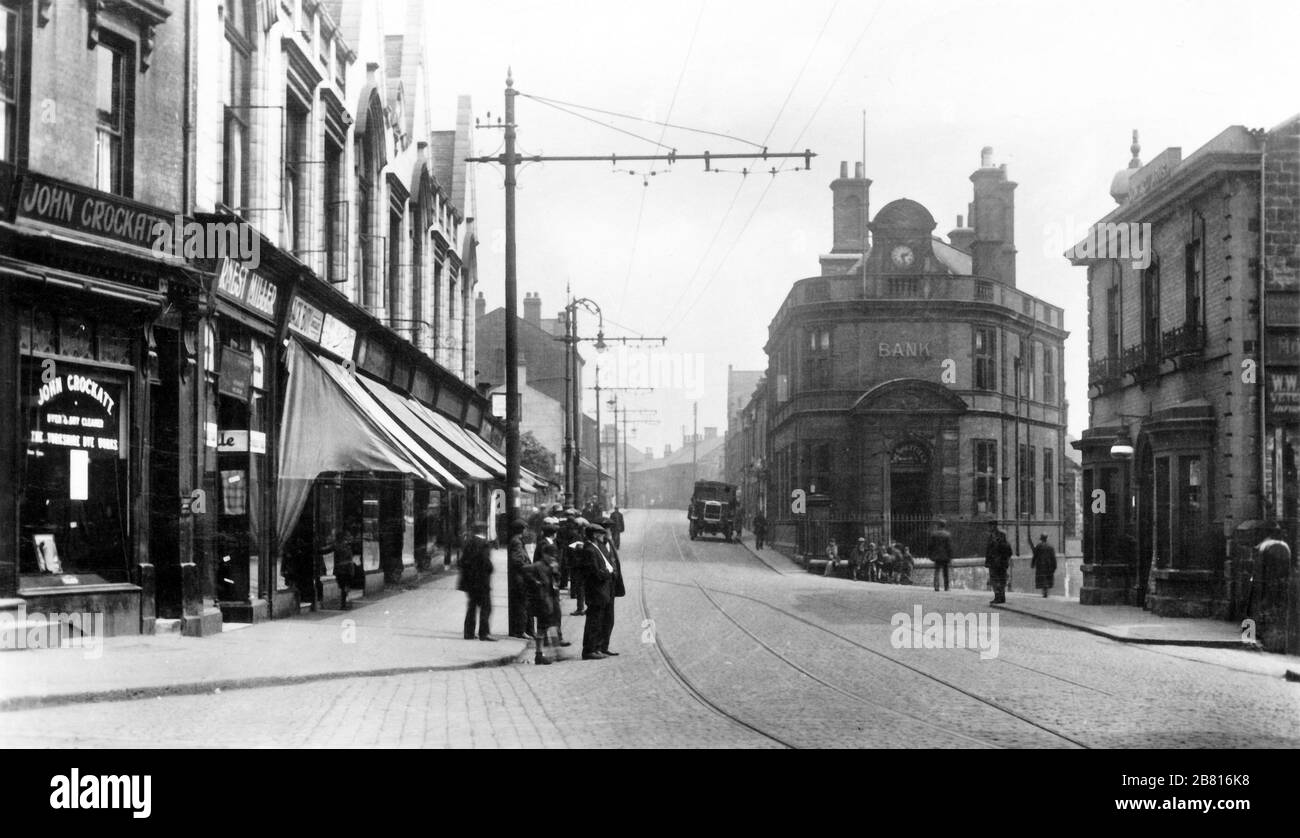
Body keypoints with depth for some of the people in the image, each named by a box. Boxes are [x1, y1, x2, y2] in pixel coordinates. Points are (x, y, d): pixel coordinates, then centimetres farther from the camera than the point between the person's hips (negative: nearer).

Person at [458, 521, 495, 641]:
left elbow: (462, 560, 10)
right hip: (481, 581, -7)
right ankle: (484, 633, -3)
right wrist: (490, 570, 0)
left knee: (472, 606, 13)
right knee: (485, 606, 0)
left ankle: (469, 632, 13)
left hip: (469, 580, 7)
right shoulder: (484, 544, -15)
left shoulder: (467, 542, 6)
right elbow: (486, 562, -19)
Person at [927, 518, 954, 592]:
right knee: (945, 572, 12)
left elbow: (930, 545, -2)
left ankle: (936, 586, -12)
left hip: (937, 556, 0)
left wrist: (930, 554, 9)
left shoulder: (933, 534, -5)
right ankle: (946, 587, 16)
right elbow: (949, 547, -6)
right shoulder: (948, 535, -6)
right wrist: (950, 557, -2)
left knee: (937, 572, 2)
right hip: (945, 556, 0)